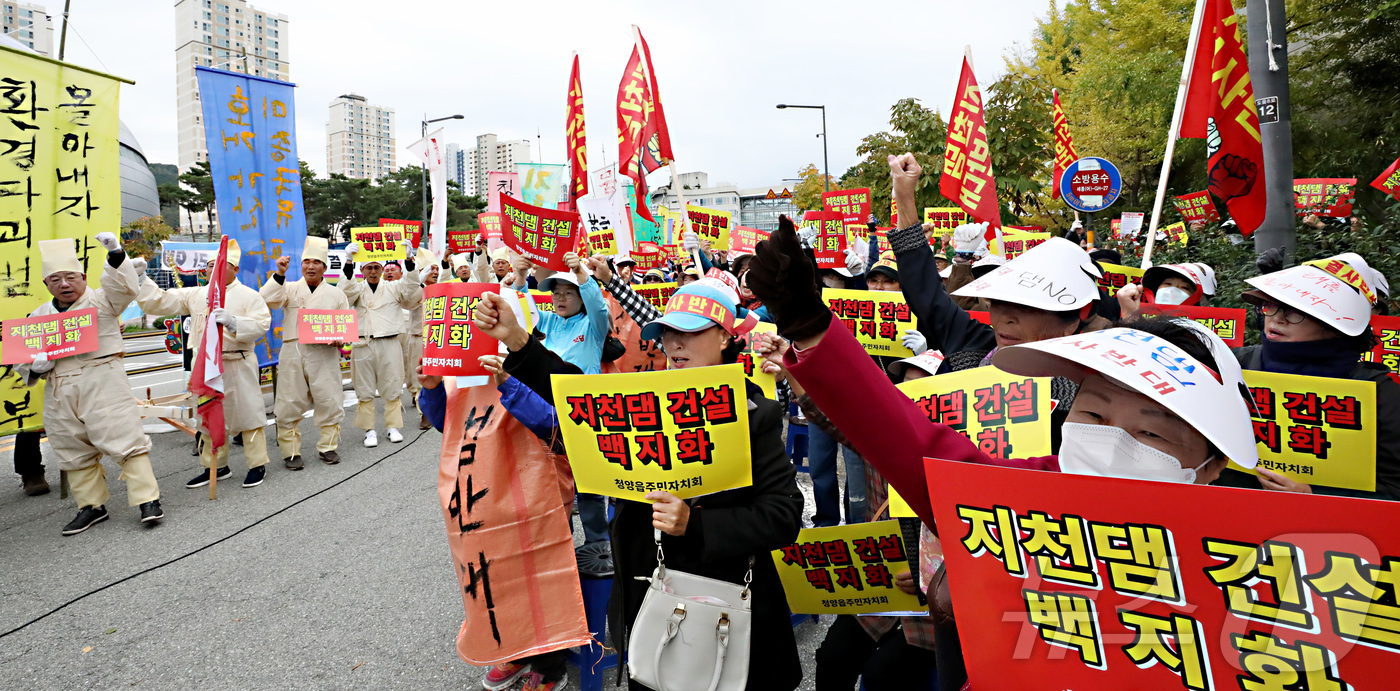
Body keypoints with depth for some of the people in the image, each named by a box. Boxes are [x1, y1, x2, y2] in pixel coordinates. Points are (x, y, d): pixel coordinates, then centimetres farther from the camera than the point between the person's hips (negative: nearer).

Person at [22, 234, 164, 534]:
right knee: (74, 451, 11)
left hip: (103, 383, -5)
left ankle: (148, 500, -8)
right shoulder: (39, 315, 17)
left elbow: (123, 286, -15)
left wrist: (116, 254, -30)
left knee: (124, 439, -11)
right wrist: (35, 364, -2)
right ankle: (91, 506, 24)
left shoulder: (101, 301, 4)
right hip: (59, 392, 6)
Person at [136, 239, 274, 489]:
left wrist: (232, 322, -27)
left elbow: (261, 325, -13)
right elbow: (158, 302, 14)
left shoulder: (248, 295, -1)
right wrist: (141, 279, 5)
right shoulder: (194, 295, 14)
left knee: (247, 413, -2)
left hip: (238, 365, -6)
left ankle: (257, 464, 9)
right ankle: (215, 466, 27)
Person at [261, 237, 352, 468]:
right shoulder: (289, 289, 14)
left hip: (324, 353, 0)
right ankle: (290, 451, 11)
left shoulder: (336, 293, 15)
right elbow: (267, 300, -6)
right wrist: (279, 274, -12)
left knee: (329, 401, 0)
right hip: (292, 352, 0)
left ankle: (328, 447, 16)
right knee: (289, 403, 1)